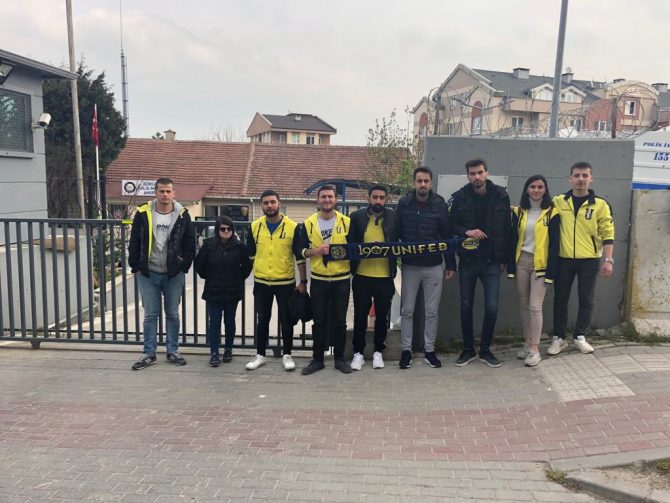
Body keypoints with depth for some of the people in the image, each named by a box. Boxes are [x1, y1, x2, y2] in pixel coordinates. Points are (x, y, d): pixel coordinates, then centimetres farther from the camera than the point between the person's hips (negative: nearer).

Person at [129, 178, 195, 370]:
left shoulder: (182, 215, -3)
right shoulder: (143, 213, -4)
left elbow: (190, 245, 3)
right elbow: (134, 243, 2)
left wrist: (184, 267, -1)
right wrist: (136, 267, 0)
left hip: (174, 274, 0)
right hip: (148, 274, 0)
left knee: (173, 314, 9)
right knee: (150, 315, 6)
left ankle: (173, 351, 20)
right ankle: (149, 354, 15)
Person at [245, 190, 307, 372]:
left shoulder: (292, 227, -7)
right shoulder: (255, 226, 1)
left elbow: (300, 256, -4)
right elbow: (250, 254, 11)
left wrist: (303, 281, -5)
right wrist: (254, 272, 10)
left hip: (286, 282, -2)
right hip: (261, 283, 2)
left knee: (286, 320, 7)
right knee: (262, 320, 11)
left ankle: (287, 355, 21)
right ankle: (260, 355, 23)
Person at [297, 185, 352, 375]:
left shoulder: (347, 222, 0)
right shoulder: (309, 223, 1)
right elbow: (302, 250, 4)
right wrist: (316, 251, -14)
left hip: (341, 279, 0)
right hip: (318, 280, 1)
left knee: (340, 320, 7)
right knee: (319, 321, 7)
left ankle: (339, 358, 19)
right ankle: (317, 359, 17)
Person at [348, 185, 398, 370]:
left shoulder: (394, 217, 1)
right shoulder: (356, 217, 1)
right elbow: (350, 243, 3)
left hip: (385, 275, 0)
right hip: (361, 275, 0)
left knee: (382, 316, 11)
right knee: (360, 316, 7)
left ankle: (378, 352, 25)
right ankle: (358, 353, 19)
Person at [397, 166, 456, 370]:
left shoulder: (440, 204, -5)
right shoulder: (403, 203, -3)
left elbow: (447, 236, -1)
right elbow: (397, 233, 1)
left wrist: (450, 264, 0)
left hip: (434, 266, 0)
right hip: (410, 266, 0)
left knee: (432, 311, 8)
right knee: (407, 311, 7)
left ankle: (429, 350, 20)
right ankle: (406, 350, 18)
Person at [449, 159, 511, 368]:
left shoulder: (501, 195, -2)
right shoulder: (459, 197, -3)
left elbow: (507, 228, 2)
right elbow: (450, 225, 2)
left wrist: (504, 259, 1)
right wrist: (465, 231, -18)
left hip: (492, 261, 0)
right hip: (467, 260, 1)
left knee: (491, 307, -1)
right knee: (466, 306, 8)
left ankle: (485, 350, 17)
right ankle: (468, 349, 23)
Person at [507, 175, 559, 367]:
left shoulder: (551, 213, -4)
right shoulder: (518, 211, 6)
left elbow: (554, 243, -6)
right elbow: (513, 240, 6)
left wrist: (551, 270, -11)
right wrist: (511, 266, 2)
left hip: (540, 263, -4)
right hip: (521, 261, 4)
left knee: (535, 306, -7)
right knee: (523, 305, 9)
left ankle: (535, 349, 1)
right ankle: (527, 343, 21)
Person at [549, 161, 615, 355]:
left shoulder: (600, 204, -2)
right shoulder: (558, 201, 1)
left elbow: (607, 233, -2)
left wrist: (608, 260, -7)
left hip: (589, 260, -1)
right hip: (563, 259, 1)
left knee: (586, 300, 7)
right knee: (560, 299, 6)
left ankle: (579, 336, 23)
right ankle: (558, 338, 18)